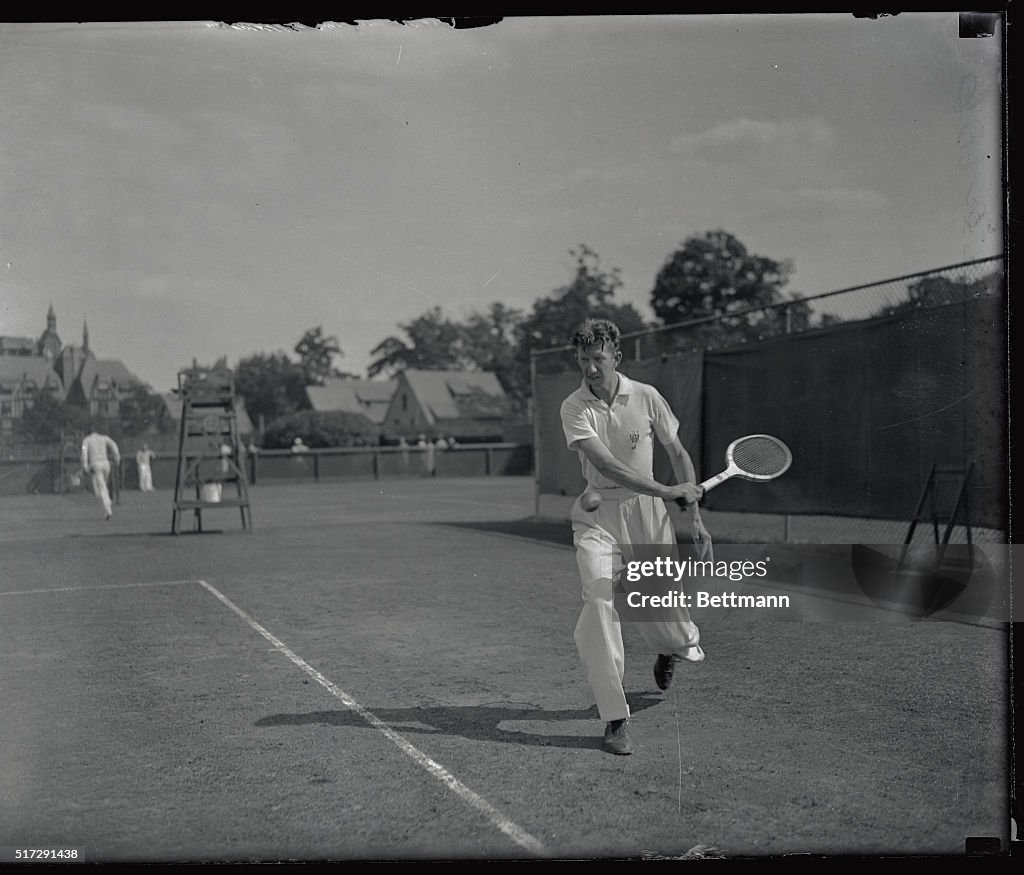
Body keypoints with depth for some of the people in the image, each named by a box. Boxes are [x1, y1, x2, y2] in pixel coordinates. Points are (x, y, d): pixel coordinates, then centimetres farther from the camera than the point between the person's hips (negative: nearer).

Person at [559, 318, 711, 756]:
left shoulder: (646, 397, -2)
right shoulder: (574, 408, -8)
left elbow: (677, 454, 7)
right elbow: (605, 463, -21)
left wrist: (695, 517, 3)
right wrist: (666, 491, -28)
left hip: (647, 514, 1)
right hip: (597, 517, -1)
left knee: (661, 614, 2)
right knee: (599, 603, -19)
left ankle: (673, 648, 43)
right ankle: (614, 718, -11)